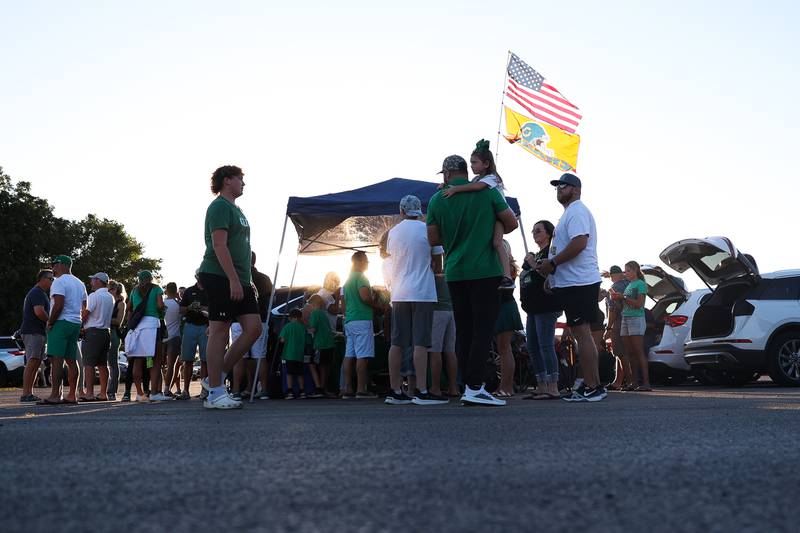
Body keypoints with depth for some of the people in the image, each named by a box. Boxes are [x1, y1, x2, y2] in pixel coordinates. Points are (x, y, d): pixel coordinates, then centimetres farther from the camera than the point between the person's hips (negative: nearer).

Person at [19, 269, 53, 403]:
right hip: (33, 332, -11)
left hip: (38, 332, 11)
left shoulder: (41, 294, 24)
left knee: (36, 363, 9)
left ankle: (29, 393, 11)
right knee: (32, 362, -14)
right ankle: (25, 394, -16)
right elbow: (39, 312, -24)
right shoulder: (37, 293, -11)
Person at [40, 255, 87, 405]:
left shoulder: (59, 282, -9)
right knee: (71, 360, 8)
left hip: (61, 323, -9)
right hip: (75, 324, 9)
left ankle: (55, 395, -17)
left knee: (56, 359, -11)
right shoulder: (80, 283, 19)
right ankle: (72, 395, 8)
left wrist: (50, 322, -10)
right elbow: (85, 307, 20)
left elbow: (58, 305, -19)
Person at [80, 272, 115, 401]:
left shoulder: (94, 296, -10)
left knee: (89, 364, -6)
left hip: (93, 332, -8)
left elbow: (85, 314, -12)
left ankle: (89, 393, -10)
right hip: (106, 331, 8)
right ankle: (103, 393, 9)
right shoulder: (111, 298, 14)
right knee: (102, 364, 9)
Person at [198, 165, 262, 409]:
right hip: (220, 278, -9)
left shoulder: (236, 209, 23)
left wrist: (248, 280, 22)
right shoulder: (220, 206, -7)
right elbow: (219, 245, -18)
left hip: (239, 280, 9)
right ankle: (215, 393, 0)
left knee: (254, 328, 2)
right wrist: (233, 280, -23)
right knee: (219, 331, -6)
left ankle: (217, 378, 11)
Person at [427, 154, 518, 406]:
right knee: (483, 329, -3)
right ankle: (474, 387, -9)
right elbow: (511, 223, 1)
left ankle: (469, 387, 10)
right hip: (485, 271, -3)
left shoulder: (437, 200, 5)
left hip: (454, 272, 3)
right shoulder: (487, 191, -2)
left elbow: (433, 239, 7)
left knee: (463, 331, 8)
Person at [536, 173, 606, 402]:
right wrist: (550, 265, 14)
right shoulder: (570, 212, 24)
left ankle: (592, 387, -9)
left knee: (582, 333, -10)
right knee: (582, 333, 12)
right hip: (575, 282, 11)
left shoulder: (576, 211, -9)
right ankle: (592, 384, 17)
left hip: (578, 283, -11)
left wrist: (552, 263, -17)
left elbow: (579, 243, -23)